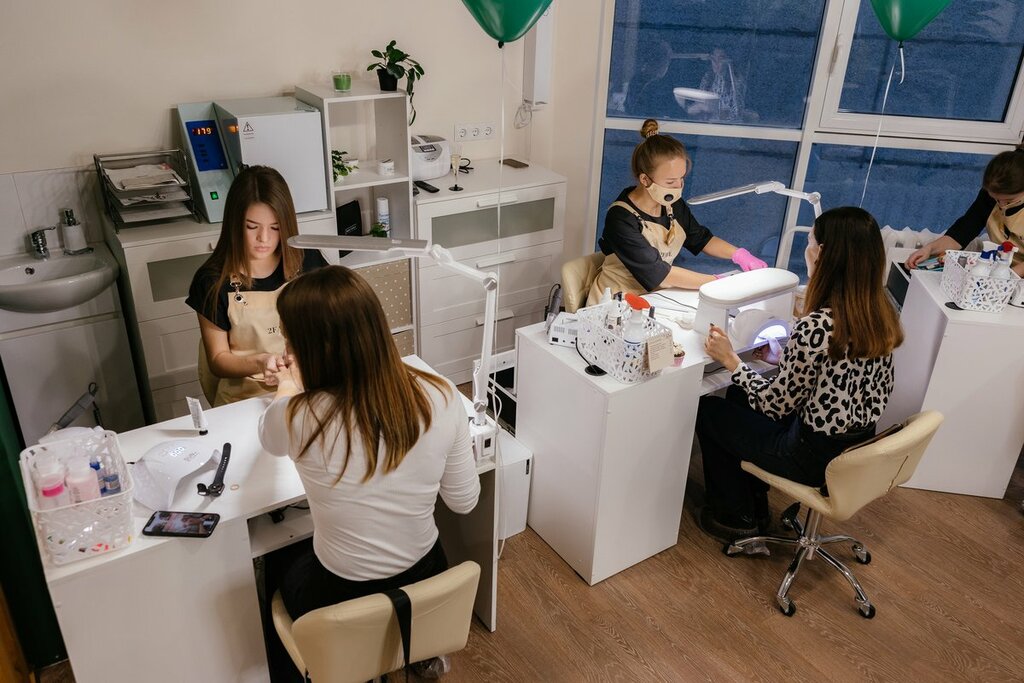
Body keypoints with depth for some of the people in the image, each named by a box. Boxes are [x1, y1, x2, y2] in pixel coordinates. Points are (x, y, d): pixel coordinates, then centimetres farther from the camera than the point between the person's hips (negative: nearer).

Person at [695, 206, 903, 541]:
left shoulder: (814, 327, -30)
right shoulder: (882, 316, -6)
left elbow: (777, 404, -19)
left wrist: (731, 361, -6)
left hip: (814, 456, -8)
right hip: (858, 448, 8)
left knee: (707, 410, 13)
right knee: (739, 397, 25)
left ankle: (737, 517, 29)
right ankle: (754, 506, 37)